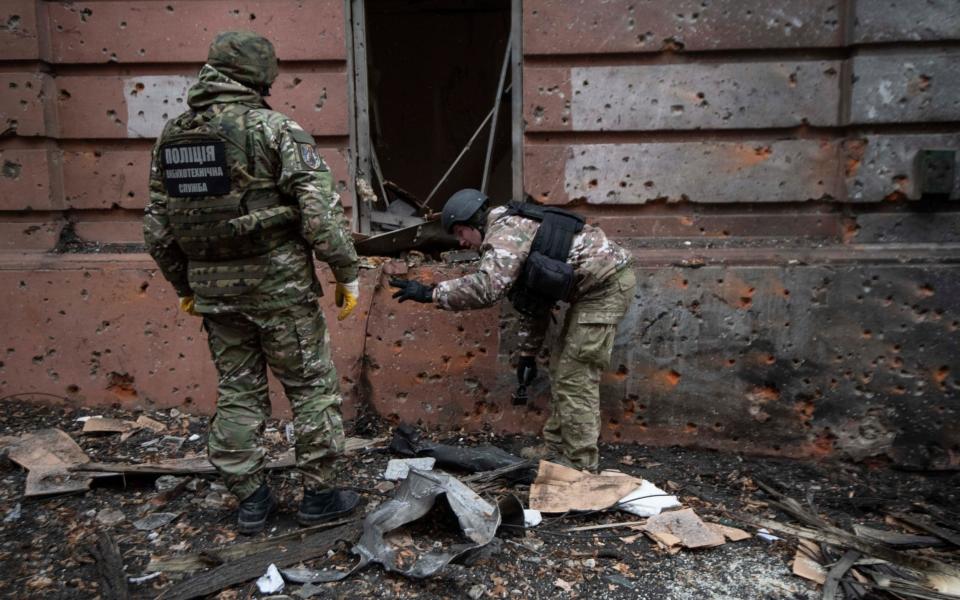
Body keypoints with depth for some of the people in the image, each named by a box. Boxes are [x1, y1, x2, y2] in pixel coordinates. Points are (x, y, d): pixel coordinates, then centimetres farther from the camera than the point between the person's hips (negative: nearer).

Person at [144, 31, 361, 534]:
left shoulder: (172, 137, 8)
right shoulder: (274, 128, -10)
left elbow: (158, 227, 11)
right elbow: (320, 210, -17)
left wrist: (184, 285, 22)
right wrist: (347, 273, -8)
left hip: (213, 289, 6)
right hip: (278, 285, -5)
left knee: (236, 393, 15)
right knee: (312, 388, 8)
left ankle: (249, 500, 25)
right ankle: (319, 495, 17)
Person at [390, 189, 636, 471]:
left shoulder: (505, 231, -13)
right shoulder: (515, 231, 18)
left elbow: (487, 287, -31)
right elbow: (534, 302, 21)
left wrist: (430, 293, -23)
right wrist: (528, 352, 21)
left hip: (606, 284, -11)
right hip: (596, 286, 11)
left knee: (576, 377, -7)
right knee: (562, 369, 14)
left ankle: (580, 464, 1)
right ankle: (557, 447, 22)